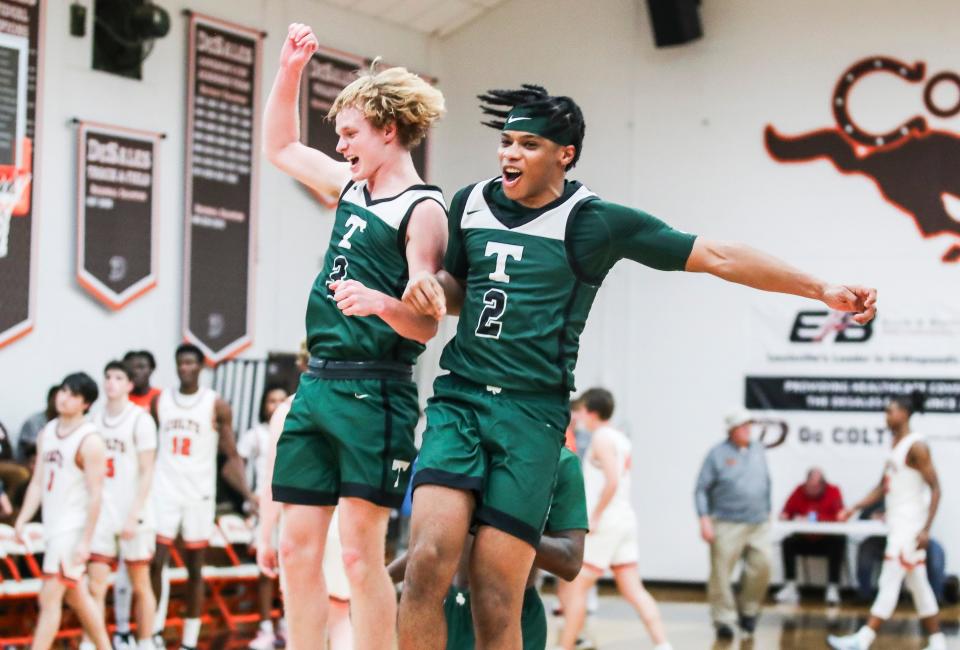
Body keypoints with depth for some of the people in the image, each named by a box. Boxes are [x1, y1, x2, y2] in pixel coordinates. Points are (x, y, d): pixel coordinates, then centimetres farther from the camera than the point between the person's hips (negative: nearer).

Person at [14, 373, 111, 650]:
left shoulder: (89, 441, -15)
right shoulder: (47, 432, 9)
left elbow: (95, 495, -17)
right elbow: (38, 482, 12)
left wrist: (85, 542, -20)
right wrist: (22, 520, 3)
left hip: (73, 529, -8)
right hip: (53, 527, 8)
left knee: (49, 598, -9)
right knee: (77, 598, 16)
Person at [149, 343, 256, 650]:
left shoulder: (216, 406, -1)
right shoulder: (159, 401, 6)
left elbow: (231, 457, 1)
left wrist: (248, 493, -10)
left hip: (199, 495, -1)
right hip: (164, 491, 1)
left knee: (195, 569, 5)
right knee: (155, 562, -8)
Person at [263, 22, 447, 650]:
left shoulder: (423, 210, -7)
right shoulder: (352, 186, 15)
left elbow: (426, 323, -14)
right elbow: (280, 146, 30)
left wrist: (381, 303, -34)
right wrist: (289, 71, 18)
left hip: (373, 390, -8)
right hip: (318, 383, 8)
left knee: (361, 551, -9)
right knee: (298, 548, 5)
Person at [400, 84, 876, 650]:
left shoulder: (594, 221, 0)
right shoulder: (470, 205, 12)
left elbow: (717, 257, 2)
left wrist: (823, 290, 0)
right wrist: (430, 284, 2)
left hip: (532, 414, -3)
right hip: (459, 399, 3)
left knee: (496, 598, -11)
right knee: (429, 558, -19)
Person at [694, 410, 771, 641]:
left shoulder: (758, 449, 13)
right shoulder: (718, 454, -1)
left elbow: (766, 483, 21)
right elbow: (701, 489, -2)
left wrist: (767, 511, 18)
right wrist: (704, 519, -11)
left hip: (758, 524, 4)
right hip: (727, 524, -4)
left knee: (762, 566, -8)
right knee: (721, 572, -6)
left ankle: (748, 611, 12)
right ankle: (724, 618, 4)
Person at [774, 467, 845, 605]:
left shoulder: (833, 491, -11)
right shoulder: (800, 490, -3)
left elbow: (840, 517, -24)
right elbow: (785, 513, 0)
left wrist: (816, 518, -29)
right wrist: (784, 516, -24)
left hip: (826, 541, -3)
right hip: (804, 540, 3)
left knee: (839, 543, -31)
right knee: (787, 543, -23)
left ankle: (833, 588, -26)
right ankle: (790, 587, -21)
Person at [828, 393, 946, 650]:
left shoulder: (916, 446, -14)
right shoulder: (896, 444, 13)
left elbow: (935, 489, -16)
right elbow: (883, 487, 20)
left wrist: (926, 529, -21)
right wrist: (854, 508, 13)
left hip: (909, 526, -9)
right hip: (897, 523, 9)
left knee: (890, 583, -10)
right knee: (918, 585, 11)